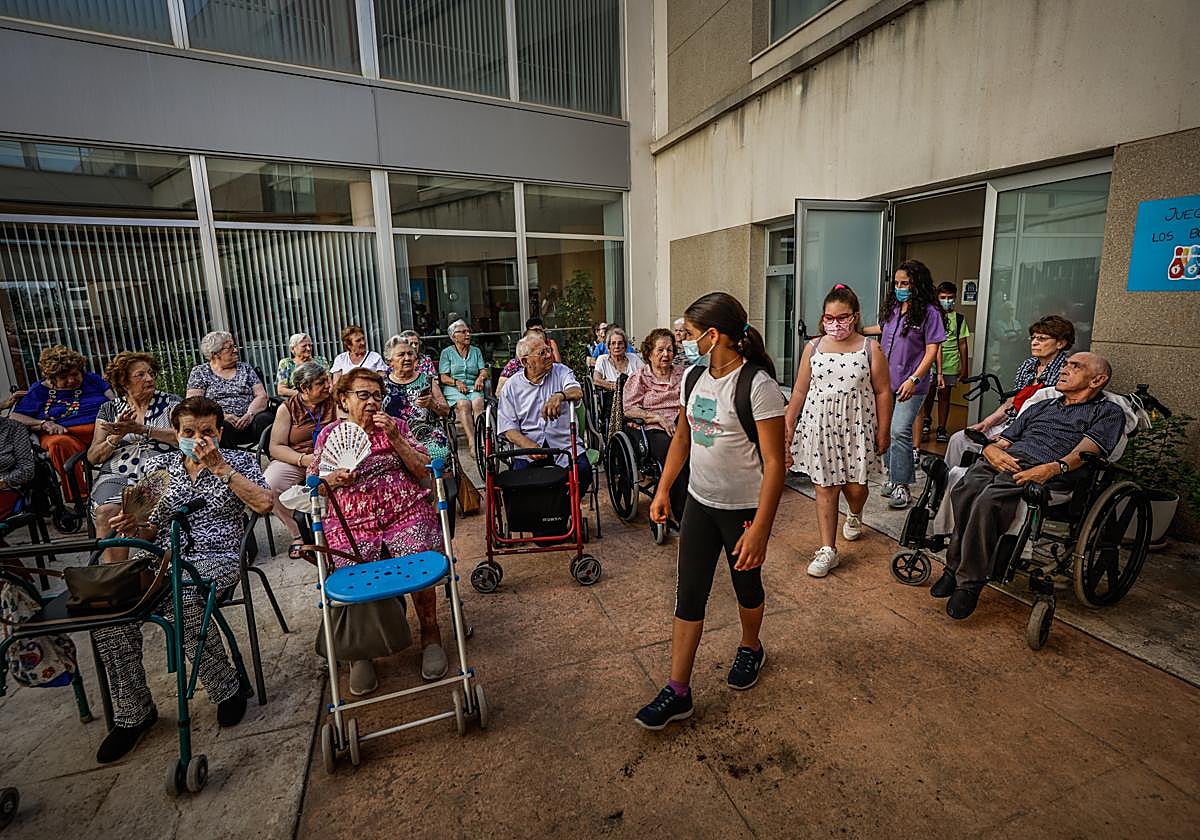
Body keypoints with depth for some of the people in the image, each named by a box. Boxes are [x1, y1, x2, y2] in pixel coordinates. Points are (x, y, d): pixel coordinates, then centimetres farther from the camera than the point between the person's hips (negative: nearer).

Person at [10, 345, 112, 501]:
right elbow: (14, 418, 9)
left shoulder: (91, 379, 20)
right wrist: (44, 424, -10)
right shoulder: (39, 391, 16)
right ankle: (80, 500, -38)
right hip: (62, 434, -1)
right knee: (59, 444, -39)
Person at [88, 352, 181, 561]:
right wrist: (117, 436, -4)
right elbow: (93, 457, 14)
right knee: (106, 511, -29)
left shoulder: (169, 402, 12)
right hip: (116, 476, 2)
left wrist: (141, 429, -11)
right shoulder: (109, 409, 18)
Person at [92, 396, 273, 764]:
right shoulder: (159, 465, 16)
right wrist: (133, 526, -7)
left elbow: (263, 503, -12)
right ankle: (132, 712, -6)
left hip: (216, 558, -4)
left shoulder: (238, 461, 7)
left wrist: (218, 466, -11)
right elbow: (151, 530, 17)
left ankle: (227, 688, -13)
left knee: (181, 599, -34)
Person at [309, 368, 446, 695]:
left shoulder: (396, 425, 13)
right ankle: (361, 652, 4)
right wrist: (334, 479, -6)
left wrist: (395, 439, -5)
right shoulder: (329, 434, 14)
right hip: (351, 524, 0)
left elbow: (424, 471, 6)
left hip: (406, 514, 0)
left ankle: (430, 636, 2)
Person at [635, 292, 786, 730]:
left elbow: (774, 462, -21)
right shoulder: (693, 376, 1)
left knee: (746, 584, 18)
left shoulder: (757, 385, -21)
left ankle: (750, 649, 48)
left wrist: (760, 529, -24)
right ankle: (678, 692, 16)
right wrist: (663, 489, 7)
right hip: (700, 502, 6)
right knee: (688, 595, 6)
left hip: (745, 508, -5)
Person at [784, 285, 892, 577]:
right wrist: (787, 424, 7)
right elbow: (800, 391, 8)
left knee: (854, 486, 4)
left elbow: (883, 393, 1)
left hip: (856, 427, -1)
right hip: (820, 426, 1)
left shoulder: (870, 349, -2)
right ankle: (827, 550, 12)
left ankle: (855, 515, 42)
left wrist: (883, 432, 0)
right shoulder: (813, 348, 3)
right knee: (824, 487, 3)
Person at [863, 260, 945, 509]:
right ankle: (893, 475, 26)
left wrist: (914, 379, -19)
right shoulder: (892, 308, 9)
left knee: (899, 432, -12)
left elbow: (931, 351, -11)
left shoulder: (929, 312, -8)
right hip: (885, 381, 6)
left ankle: (901, 485, -2)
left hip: (910, 385, -6)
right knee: (885, 430, 11)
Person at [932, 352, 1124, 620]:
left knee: (988, 500, -36)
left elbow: (1086, 451, -2)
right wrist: (991, 449, 0)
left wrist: (1054, 468, -23)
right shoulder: (1040, 406, 37)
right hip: (1005, 459, 5)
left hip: (1046, 471, -5)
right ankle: (955, 568, -23)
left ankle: (969, 583, -25)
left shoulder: (1108, 412, 19)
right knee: (965, 490, -32)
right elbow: (1000, 442, 26)